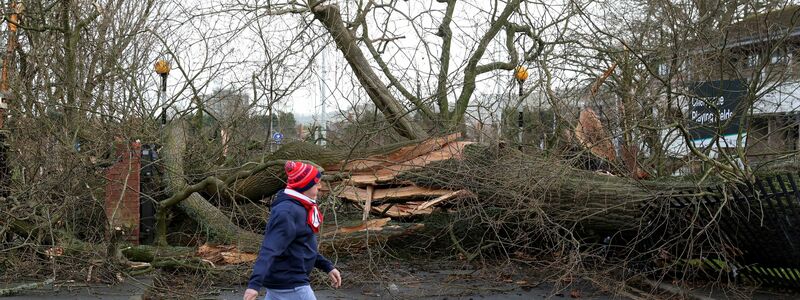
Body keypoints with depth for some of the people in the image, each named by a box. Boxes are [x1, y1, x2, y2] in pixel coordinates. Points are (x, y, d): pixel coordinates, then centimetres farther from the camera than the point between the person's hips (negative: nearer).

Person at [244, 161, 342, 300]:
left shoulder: (299, 208, 11)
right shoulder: (287, 213, -20)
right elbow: (269, 250, -30)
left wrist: (327, 267, 20)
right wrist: (255, 283, -39)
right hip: (289, 285, -10)